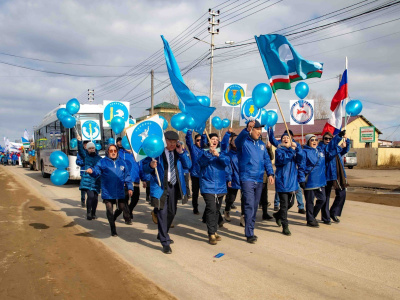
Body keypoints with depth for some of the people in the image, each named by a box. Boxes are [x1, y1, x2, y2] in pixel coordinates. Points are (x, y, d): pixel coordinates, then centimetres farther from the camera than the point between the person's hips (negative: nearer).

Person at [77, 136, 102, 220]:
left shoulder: (99, 158, 13)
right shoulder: (85, 155, 7)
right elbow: (80, 150, -10)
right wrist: (79, 141, -24)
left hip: (96, 181, 3)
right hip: (87, 181, -3)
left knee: (95, 198, 4)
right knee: (90, 196, -17)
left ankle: (93, 214, 22)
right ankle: (88, 213, -3)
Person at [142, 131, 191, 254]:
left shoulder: (178, 152, 7)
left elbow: (188, 165, -2)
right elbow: (145, 168, -9)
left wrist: (181, 153, -12)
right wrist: (151, 165, -31)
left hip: (175, 186, 6)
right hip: (160, 186, -5)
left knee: (172, 212, 15)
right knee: (162, 213, -8)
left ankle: (162, 234, 38)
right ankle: (165, 242, 3)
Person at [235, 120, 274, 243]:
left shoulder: (261, 144, 12)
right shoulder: (243, 142, -6)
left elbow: (267, 160, 12)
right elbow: (239, 140, -31)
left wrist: (270, 173, -2)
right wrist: (247, 130, -49)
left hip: (259, 180, 7)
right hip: (247, 179, -6)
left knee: (255, 207, 13)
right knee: (249, 206, -11)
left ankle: (250, 230, 26)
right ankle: (249, 234, -5)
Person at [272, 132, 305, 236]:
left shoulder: (295, 150, 12)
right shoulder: (279, 150, -1)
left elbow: (301, 158, -9)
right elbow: (283, 159, -21)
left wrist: (297, 147, -20)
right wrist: (291, 150, -26)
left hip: (292, 181, 5)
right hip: (282, 181, -5)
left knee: (290, 203, 16)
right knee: (284, 204, -6)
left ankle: (278, 215, 41)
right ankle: (285, 226, 3)